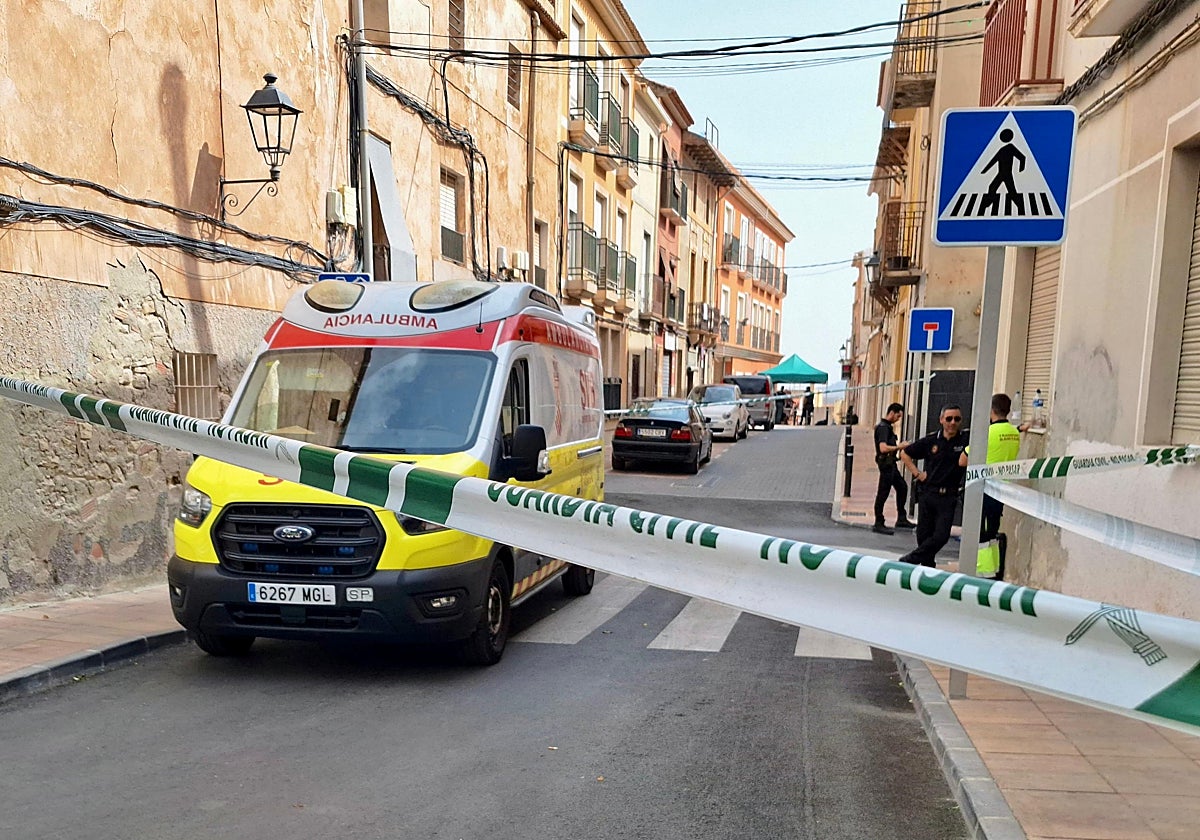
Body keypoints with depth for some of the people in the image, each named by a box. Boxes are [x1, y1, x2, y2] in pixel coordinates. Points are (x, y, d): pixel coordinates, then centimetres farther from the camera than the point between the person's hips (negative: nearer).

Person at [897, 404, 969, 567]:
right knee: (924, 534, 7)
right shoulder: (931, 441, 3)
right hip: (927, 494, 2)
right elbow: (905, 453, 14)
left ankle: (908, 560, 3)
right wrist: (917, 473, 6)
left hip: (948, 497, -2)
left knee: (941, 536, -10)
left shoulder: (966, 440, -2)